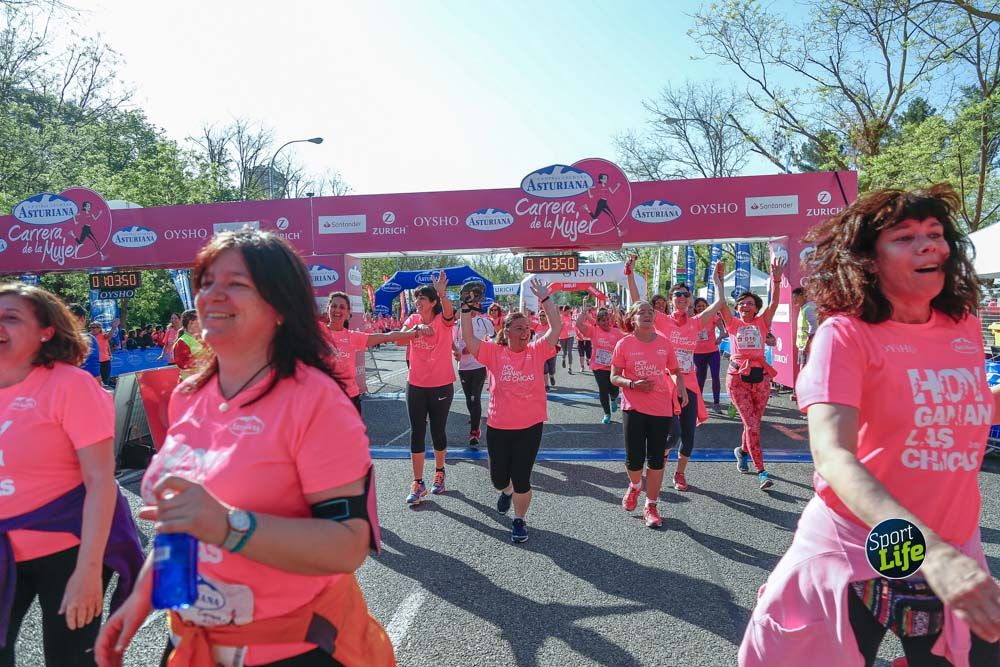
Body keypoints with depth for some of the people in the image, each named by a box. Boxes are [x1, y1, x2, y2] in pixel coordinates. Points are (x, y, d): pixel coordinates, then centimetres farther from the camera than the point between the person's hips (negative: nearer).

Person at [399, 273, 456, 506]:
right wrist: (416, 328, -35)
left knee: (438, 430, 10)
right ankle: (418, 484, 11)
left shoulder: (442, 321, -9)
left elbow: (449, 314, -34)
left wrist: (442, 294, -53)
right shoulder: (413, 320, 1)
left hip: (441, 386, -3)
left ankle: (439, 473, 33)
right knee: (417, 433, 3)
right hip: (416, 386, 3)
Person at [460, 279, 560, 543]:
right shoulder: (494, 353, -5)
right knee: (498, 478, 15)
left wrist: (544, 299, -11)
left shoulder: (537, 352, -4)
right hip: (498, 426, 1)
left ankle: (519, 520, 26)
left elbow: (556, 328, -10)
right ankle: (507, 491, 53)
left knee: (521, 479, 2)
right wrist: (467, 308, -18)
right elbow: (468, 338, -13)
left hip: (530, 427, -1)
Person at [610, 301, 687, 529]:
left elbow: (676, 371, 14)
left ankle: (651, 506, 21)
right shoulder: (624, 344, -4)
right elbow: (614, 377, -1)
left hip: (662, 408, 2)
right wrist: (633, 384, -19)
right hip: (634, 407, -2)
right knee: (634, 458, 0)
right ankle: (635, 486, 35)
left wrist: (681, 388, -5)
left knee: (656, 459, 5)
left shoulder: (664, 343, 2)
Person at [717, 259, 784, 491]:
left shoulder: (761, 323, 7)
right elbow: (721, 304, -5)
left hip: (760, 375, 2)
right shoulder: (733, 324, 6)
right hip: (737, 376, -2)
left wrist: (776, 280, -17)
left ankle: (742, 451, 41)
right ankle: (761, 472, -3)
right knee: (751, 424, -7)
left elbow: (774, 303, -6)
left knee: (755, 422, 11)